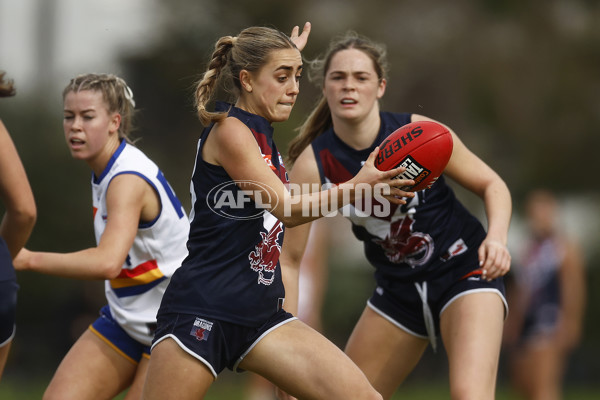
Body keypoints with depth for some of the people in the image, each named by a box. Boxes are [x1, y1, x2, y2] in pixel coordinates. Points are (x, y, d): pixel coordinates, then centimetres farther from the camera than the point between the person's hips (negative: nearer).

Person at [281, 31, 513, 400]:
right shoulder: (313, 164, -12)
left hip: (464, 271, -4)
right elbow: (288, 259, -8)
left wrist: (497, 237, -23)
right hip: (398, 288, 4)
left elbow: (492, 185, -3)